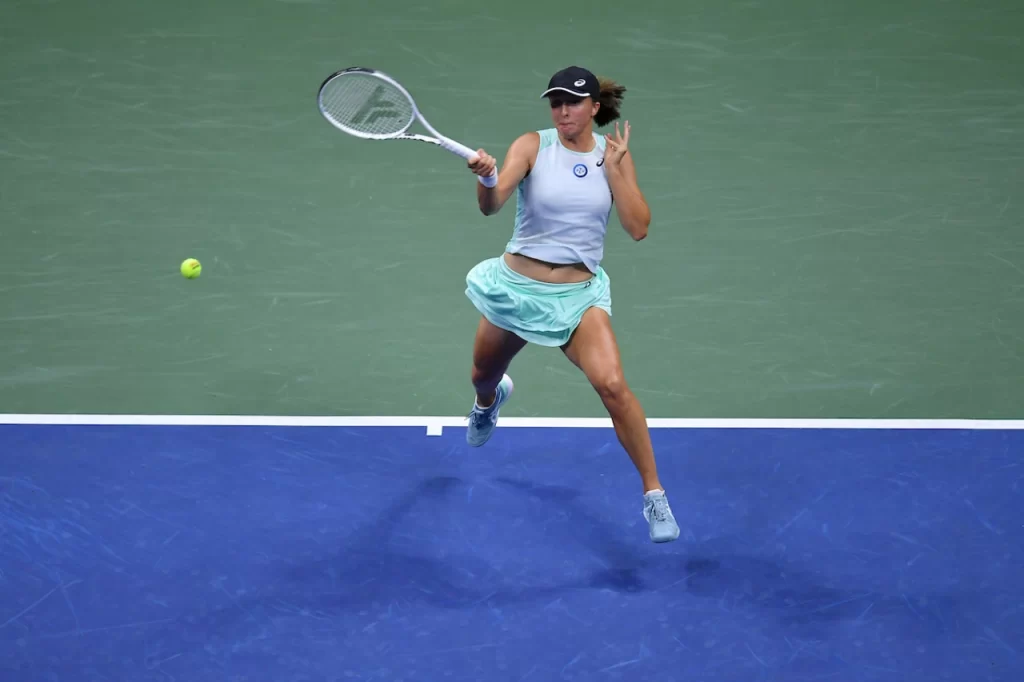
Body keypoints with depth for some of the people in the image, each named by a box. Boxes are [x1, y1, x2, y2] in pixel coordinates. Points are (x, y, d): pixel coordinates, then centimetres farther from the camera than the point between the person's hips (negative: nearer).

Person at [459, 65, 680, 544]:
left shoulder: (613, 154, -3)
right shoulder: (533, 146, -9)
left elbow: (638, 227, -10)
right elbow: (491, 205, -24)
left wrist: (614, 168, -18)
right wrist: (486, 178, -46)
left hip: (578, 294, -1)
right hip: (517, 286, 1)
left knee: (612, 384, -25)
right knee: (483, 378, 23)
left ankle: (654, 494, -12)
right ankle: (491, 399, 65)